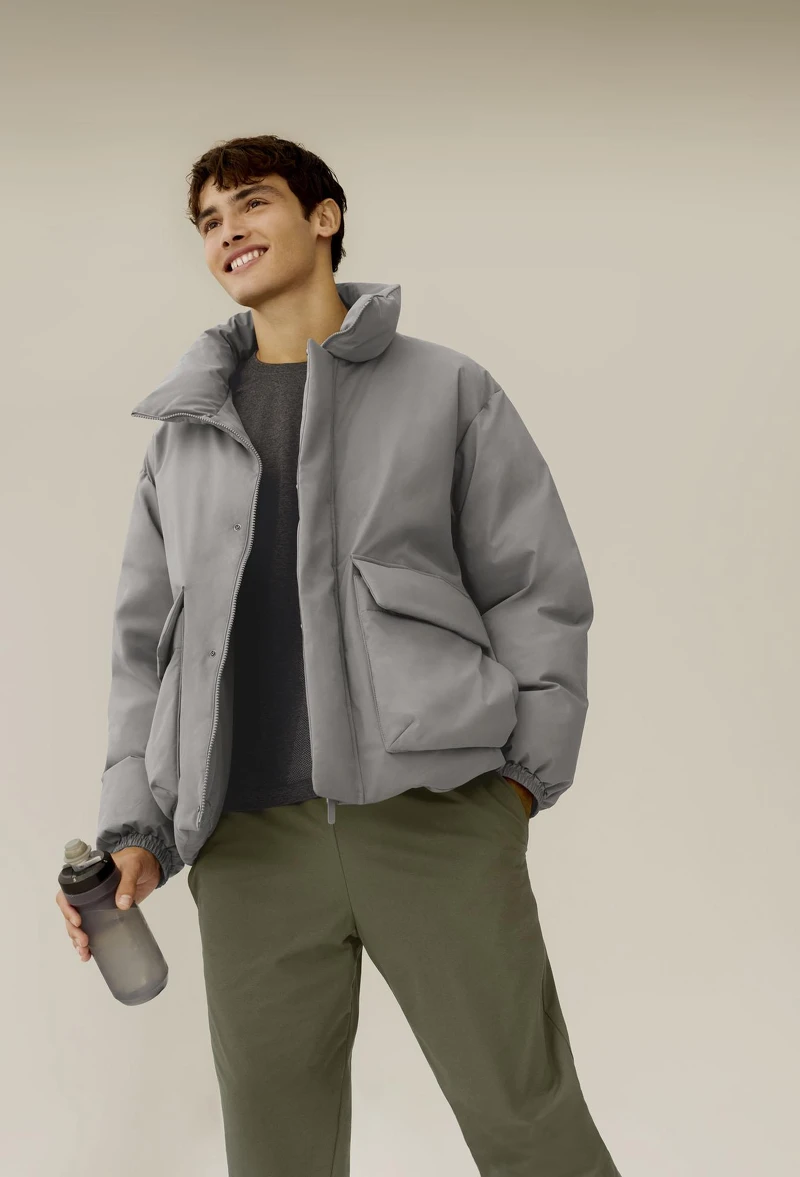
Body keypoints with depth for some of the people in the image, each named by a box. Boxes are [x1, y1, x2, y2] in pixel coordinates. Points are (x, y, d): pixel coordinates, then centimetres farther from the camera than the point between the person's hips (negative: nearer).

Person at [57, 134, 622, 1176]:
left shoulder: (449, 392, 9)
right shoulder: (184, 433, 18)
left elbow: (540, 590, 5)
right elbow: (147, 645, 16)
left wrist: (523, 774, -5)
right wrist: (134, 827, 5)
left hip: (438, 814, -2)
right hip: (248, 836, 3)